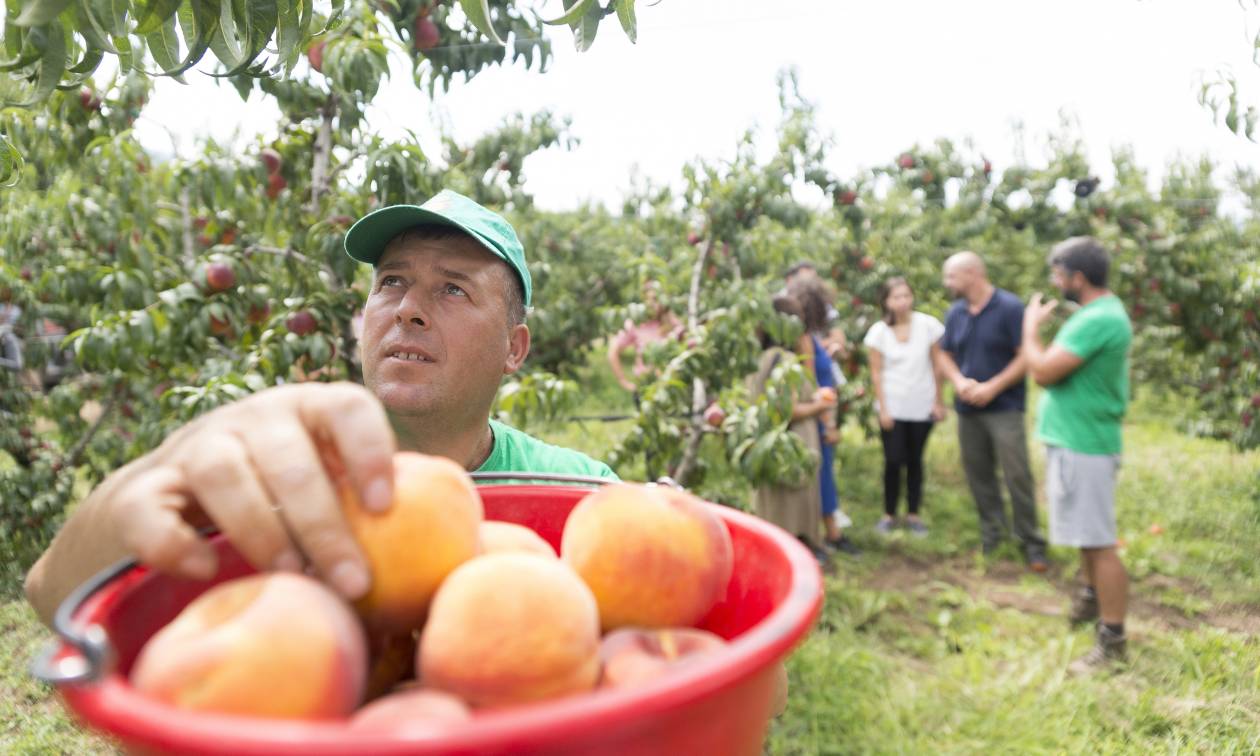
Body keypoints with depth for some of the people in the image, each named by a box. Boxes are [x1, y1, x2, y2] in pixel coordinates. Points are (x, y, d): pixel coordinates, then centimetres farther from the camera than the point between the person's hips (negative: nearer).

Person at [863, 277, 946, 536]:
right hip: (893, 408, -1)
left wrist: (938, 402, 0)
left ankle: (913, 515, 19)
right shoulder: (879, 331, -5)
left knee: (915, 461, 8)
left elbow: (936, 366, 0)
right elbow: (876, 373, -2)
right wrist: (883, 409, -5)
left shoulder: (928, 325, -5)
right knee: (893, 461, -3)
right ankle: (889, 514, 14)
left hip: (922, 407, 1)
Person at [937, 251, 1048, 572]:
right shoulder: (955, 313, 7)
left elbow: (1026, 356, -12)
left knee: (1017, 475, -7)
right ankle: (991, 532, 24)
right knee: (978, 474, 10)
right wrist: (959, 381, -7)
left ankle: (1031, 542, 4)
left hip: (1004, 409, -5)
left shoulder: (1010, 308, -10)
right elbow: (945, 356, 13)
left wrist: (992, 387, -17)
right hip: (967, 409, 6)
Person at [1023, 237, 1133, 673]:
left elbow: (1043, 371, -23)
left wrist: (1031, 326, -11)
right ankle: (1093, 598, 42)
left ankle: (1113, 640, 3)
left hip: (1083, 446, -11)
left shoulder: (1098, 319, -23)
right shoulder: (1099, 311, 12)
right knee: (1087, 535, 24)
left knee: (1099, 541, -4)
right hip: (1077, 439, 11)